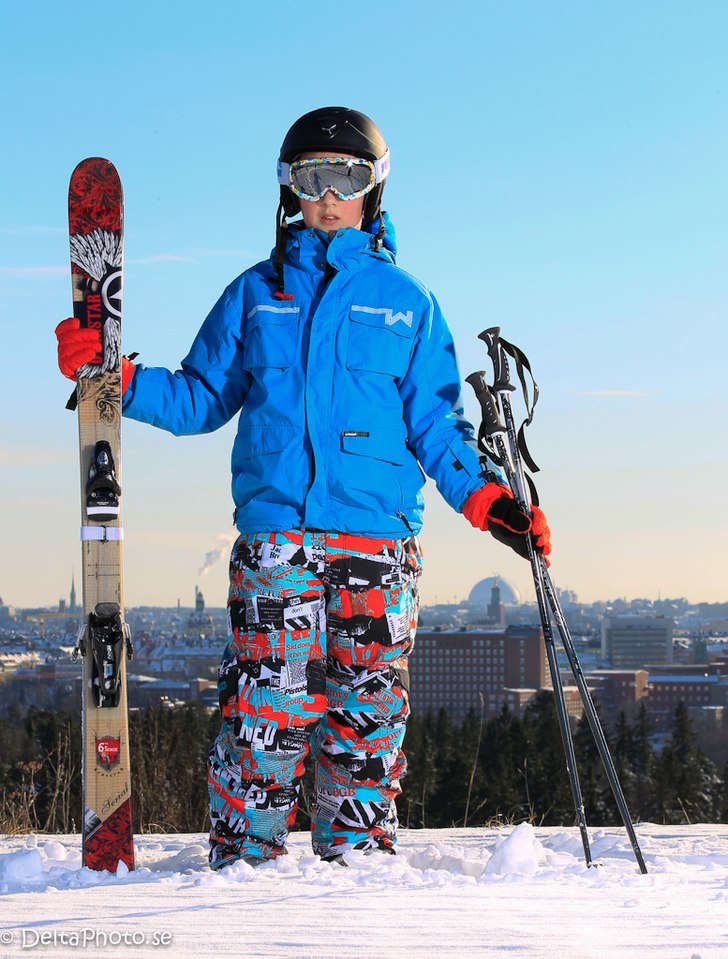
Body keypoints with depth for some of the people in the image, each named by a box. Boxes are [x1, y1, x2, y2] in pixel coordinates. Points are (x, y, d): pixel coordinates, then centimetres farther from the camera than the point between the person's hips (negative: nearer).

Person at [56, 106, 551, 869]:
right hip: (275, 533, 0)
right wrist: (117, 378, 3)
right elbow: (201, 400, 17)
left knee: (367, 717, 1)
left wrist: (480, 494, -3)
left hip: (379, 537, 0)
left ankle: (355, 859, 10)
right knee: (264, 706, -7)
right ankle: (243, 859, 0)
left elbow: (434, 422, 11)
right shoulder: (255, 294, 16)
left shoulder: (406, 302, 14)